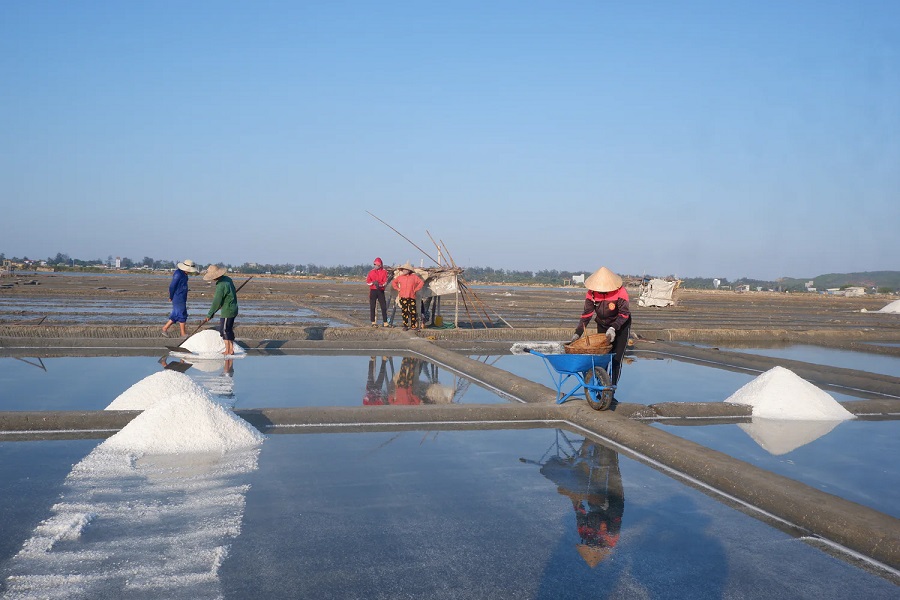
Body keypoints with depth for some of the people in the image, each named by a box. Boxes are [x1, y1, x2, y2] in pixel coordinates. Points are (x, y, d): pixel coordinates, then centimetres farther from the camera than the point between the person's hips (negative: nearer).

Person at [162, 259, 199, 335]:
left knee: (176, 315, 15)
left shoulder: (183, 274, 11)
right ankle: (183, 334, 9)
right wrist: (171, 297, -7)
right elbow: (172, 286, -19)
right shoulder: (178, 274, -20)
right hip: (178, 299, -9)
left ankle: (165, 328, 22)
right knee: (182, 315, 0)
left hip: (182, 299, 9)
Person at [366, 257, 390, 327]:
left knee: (383, 307, -3)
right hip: (373, 291, 2)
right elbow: (367, 282, 5)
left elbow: (385, 282, -5)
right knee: (372, 307, 2)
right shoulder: (371, 272, 9)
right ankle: (373, 322, 7)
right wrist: (373, 282, -14)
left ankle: (385, 322, 1)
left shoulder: (384, 271, 2)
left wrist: (380, 284, -23)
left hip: (381, 291, -2)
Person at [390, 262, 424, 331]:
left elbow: (421, 282, 5)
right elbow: (393, 283, 22)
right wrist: (398, 289, 9)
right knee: (404, 312, 2)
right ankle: (405, 325, 9)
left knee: (413, 312, -4)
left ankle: (413, 325, 5)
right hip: (403, 297, 2)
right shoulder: (400, 277, 9)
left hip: (411, 297, -2)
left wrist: (415, 289, 0)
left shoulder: (414, 277, 3)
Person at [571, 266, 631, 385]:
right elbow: (586, 314, -11)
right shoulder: (591, 293, -16)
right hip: (602, 325, 4)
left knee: (616, 359, -8)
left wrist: (613, 328, -37)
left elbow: (624, 313, -23)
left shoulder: (620, 292, -27)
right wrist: (577, 333, -19)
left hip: (621, 326, -3)